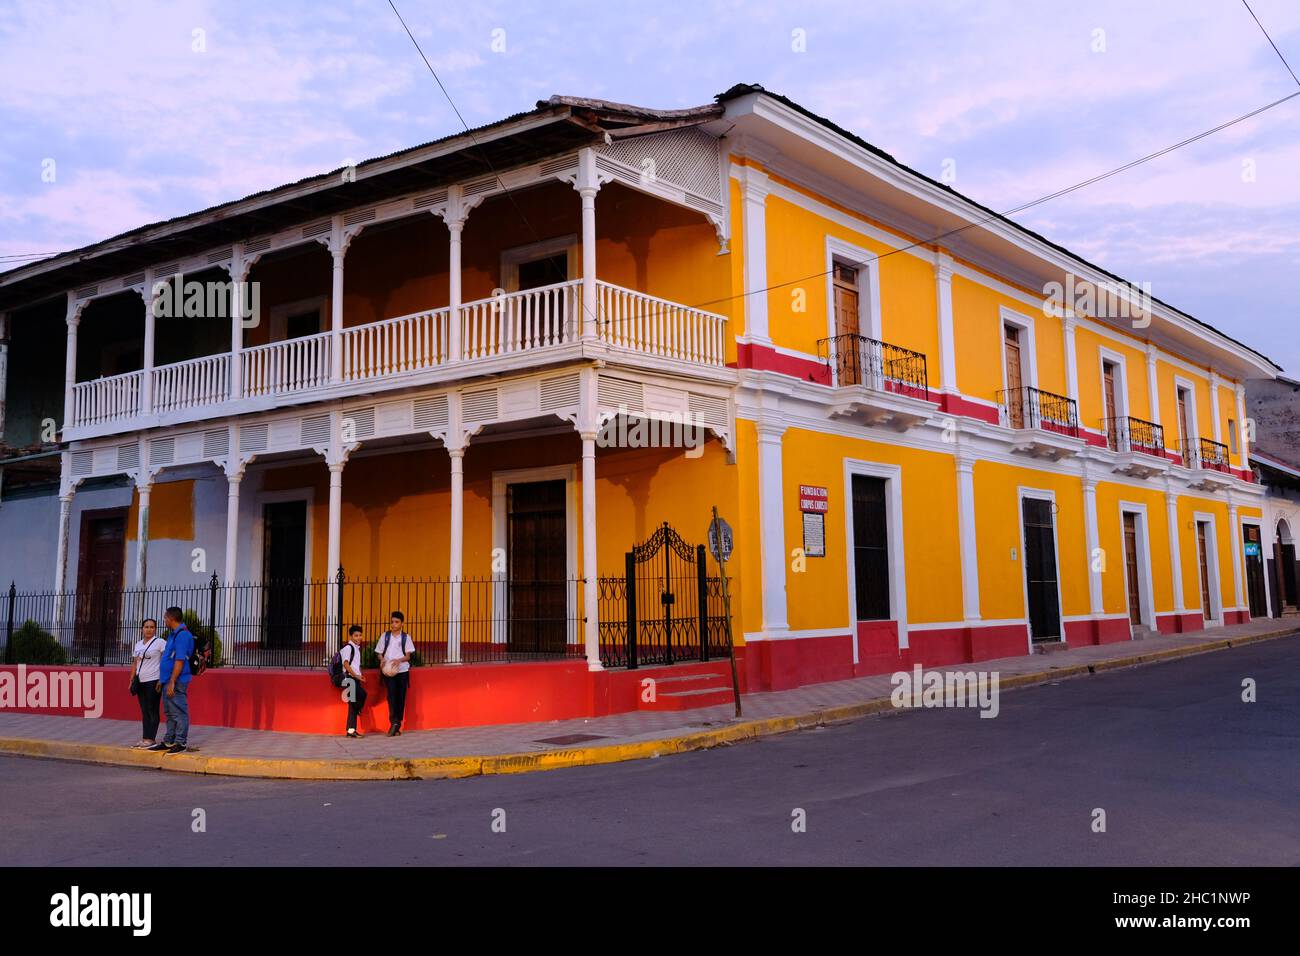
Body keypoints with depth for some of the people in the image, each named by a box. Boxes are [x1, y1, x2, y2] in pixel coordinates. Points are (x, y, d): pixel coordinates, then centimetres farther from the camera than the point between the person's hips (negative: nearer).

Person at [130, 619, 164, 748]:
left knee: (152, 711, -4)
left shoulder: (160, 642, -4)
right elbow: (135, 664, 21)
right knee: (144, 711, 8)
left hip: (153, 681, -6)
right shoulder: (138, 645, 16)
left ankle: (150, 739, -3)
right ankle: (145, 738, 12)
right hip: (140, 682, 6)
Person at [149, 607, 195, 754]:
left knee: (179, 713, -4)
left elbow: (179, 661, -22)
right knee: (169, 713, 16)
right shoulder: (173, 634, 16)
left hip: (176, 682, -11)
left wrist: (172, 682, -23)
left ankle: (181, 743, 1)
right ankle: (168, 742, 24)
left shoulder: (182, 635, -17)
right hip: (168, 681, 11)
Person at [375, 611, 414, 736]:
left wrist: (399, 660, -19)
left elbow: (408, 656, 1)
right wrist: (382, 660, -12)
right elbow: (379, 653, 10)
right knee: (392, 694, -18)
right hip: (388, 671, -1)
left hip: (402, 670, 1)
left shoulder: (406, 637, 5)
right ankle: (394, 722, -22)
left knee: (401, 697, 1)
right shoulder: (385, 636, 7)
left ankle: (397, 726, 9)